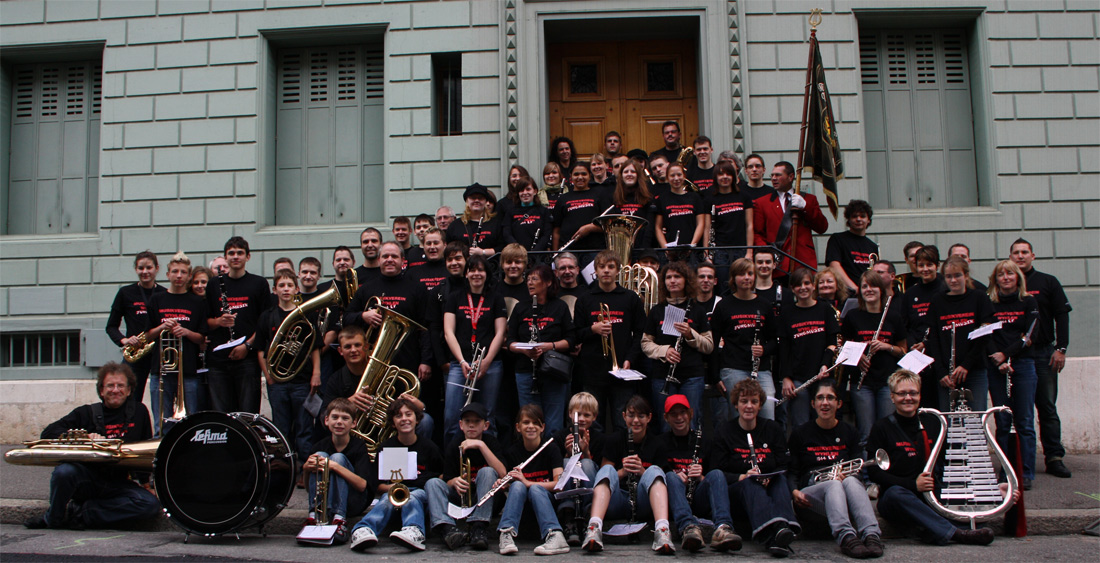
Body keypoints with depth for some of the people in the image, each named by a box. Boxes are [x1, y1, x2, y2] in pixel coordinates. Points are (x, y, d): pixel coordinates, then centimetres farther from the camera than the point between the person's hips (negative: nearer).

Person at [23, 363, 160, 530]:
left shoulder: (139, 412, 11)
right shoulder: (85, 414, 7)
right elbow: (48, 433, -3)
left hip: (119, 484, 1)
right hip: (86, 479, -1)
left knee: (151, 505, -27)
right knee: (64, 471, -34)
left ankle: (78, 513, -16)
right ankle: (52, 519, -4)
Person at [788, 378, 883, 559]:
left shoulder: (849, 432, 16)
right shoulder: (800, 433, 10)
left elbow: (858, 471, 11)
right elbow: (792, 471, 9)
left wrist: (847, 474, -14)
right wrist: (795, 492, -13)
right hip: (811, 491, -2)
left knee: (850, 481, -34)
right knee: (834, 484, -36)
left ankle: (871, 534, -54)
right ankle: (846, 537, -61)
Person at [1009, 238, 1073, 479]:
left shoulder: (1048, 282, 8)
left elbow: (1062, 315, 4)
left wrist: (1060, 348, -5)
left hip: (1043, 353, 0)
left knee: (1048, 408, 2)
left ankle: (1054, 457, 6)